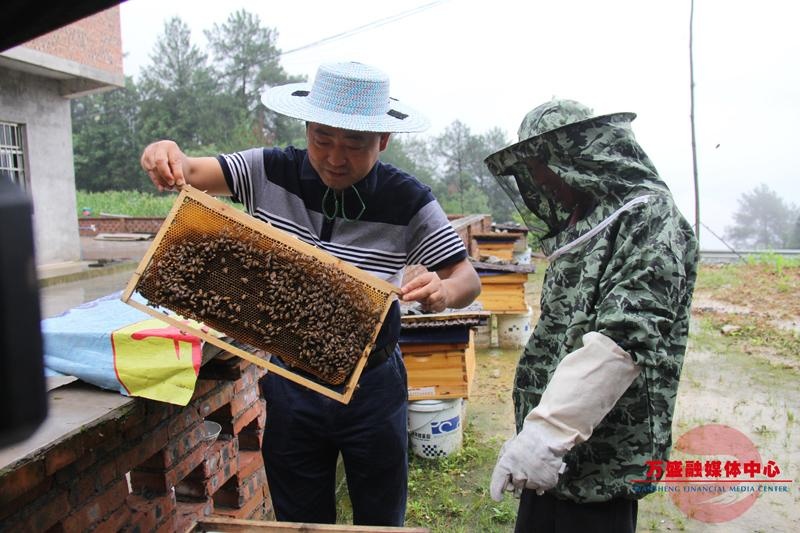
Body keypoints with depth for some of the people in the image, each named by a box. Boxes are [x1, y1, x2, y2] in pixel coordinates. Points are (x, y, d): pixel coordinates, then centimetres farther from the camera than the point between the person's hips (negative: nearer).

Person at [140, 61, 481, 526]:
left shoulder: (408, 201, -15)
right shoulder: (271, 171, -9)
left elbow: (467, 279, -12)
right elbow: (190, 173, -9)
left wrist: (443, 292, -35)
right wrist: (167, 156, -33)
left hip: (371, 386, -1)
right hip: (291, 380, 2)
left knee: (381, 518, 20)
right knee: (300, 520, 22)